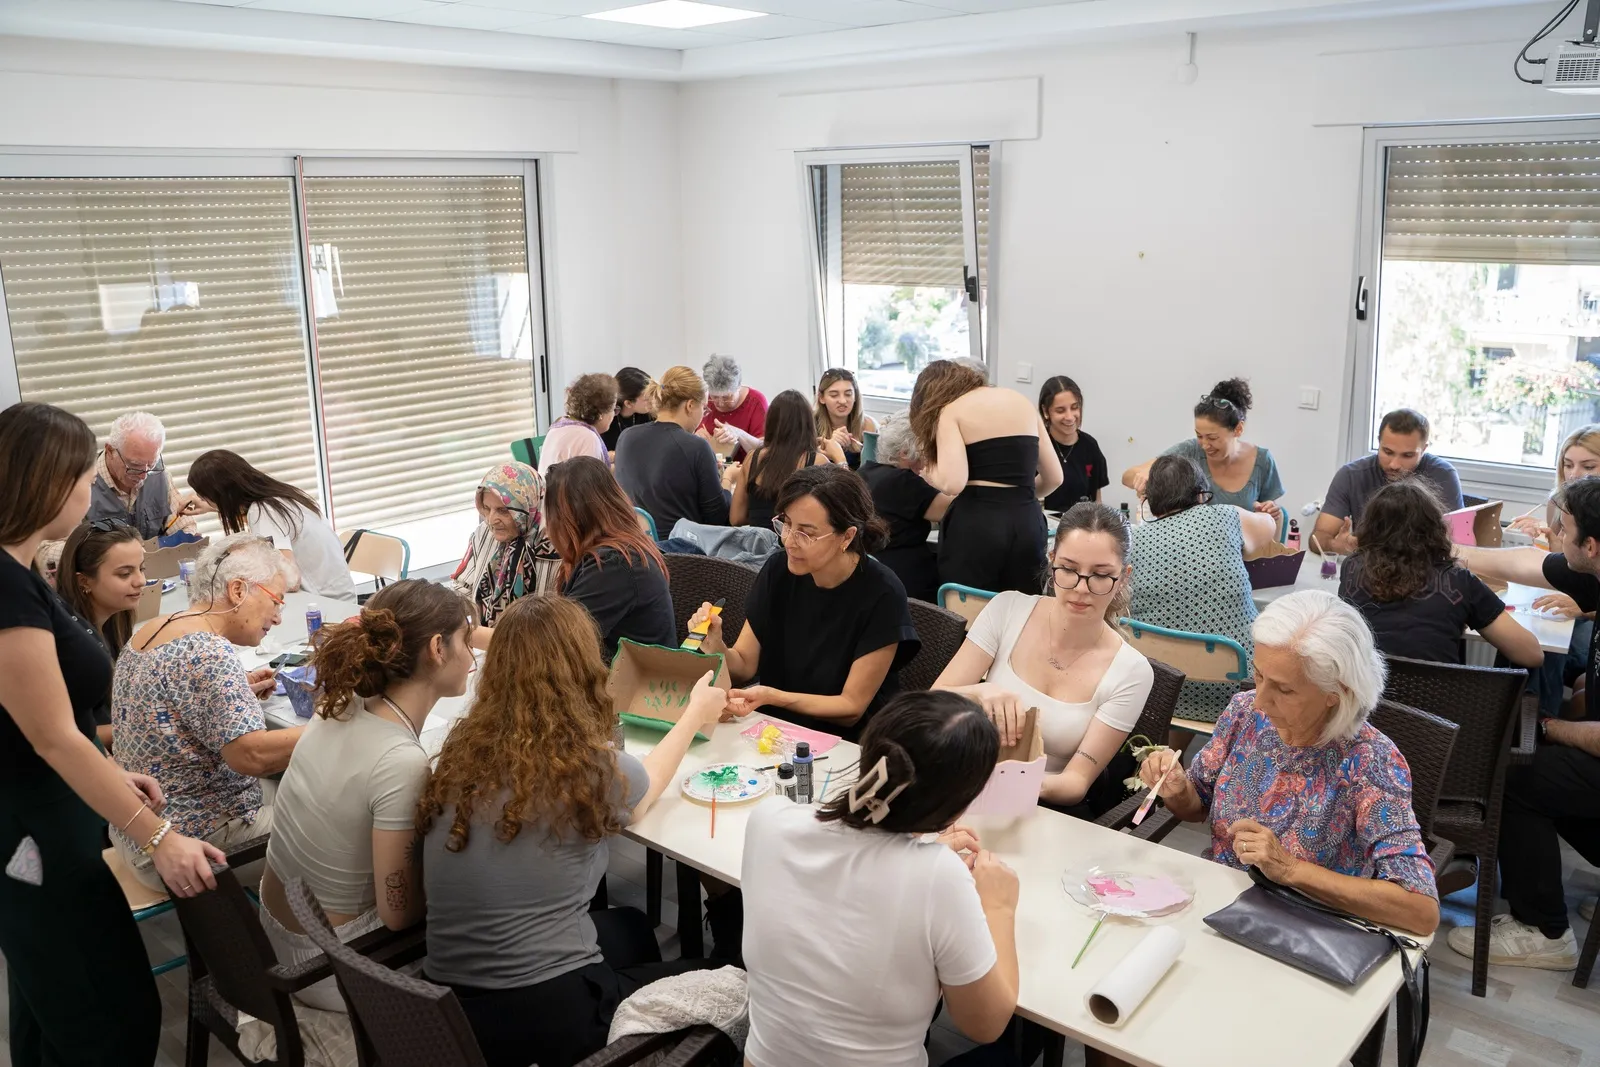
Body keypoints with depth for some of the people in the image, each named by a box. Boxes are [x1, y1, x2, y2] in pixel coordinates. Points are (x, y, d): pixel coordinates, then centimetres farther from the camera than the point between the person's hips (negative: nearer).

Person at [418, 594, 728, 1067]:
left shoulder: (460, 752, -3)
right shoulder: (592, 766, -16)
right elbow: (643, 789, 10)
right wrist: (695, 715, 27)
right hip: (545, 1015, -6)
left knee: (630, 926, 31)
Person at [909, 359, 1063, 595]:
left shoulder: (950, 410, 2)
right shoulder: (1021, 402, 16)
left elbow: (953, 484, -14)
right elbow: (1054, 478, 17)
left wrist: (930, 472, 7)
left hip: (976, 525, -4)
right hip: (1027, 523, 5)